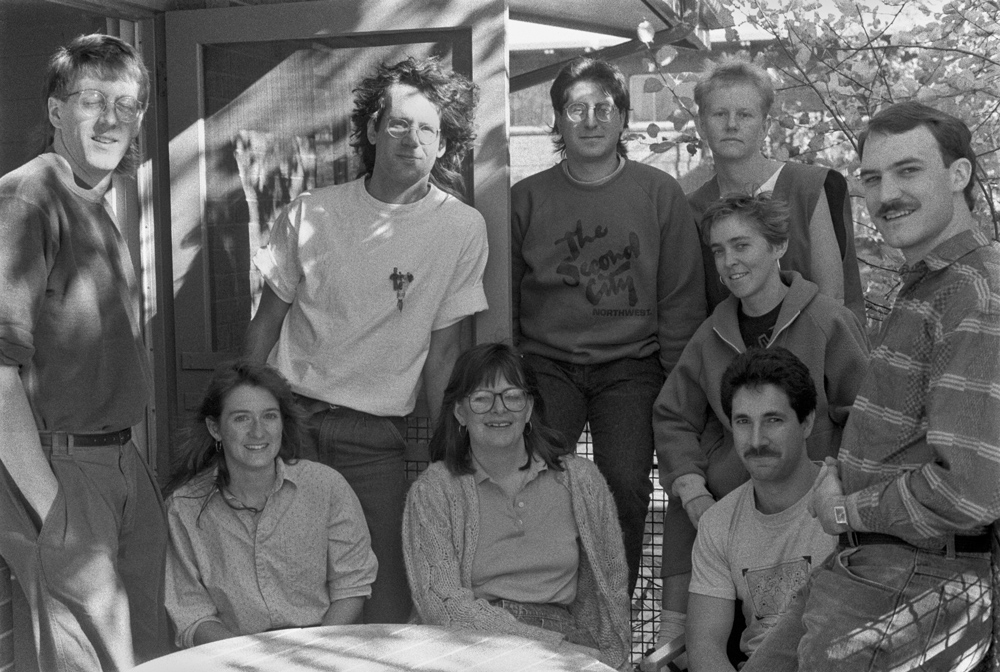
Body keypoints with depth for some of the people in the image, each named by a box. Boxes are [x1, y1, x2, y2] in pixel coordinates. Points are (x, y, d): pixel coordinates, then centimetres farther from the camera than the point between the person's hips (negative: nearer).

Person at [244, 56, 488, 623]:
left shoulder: (462, 228, -4)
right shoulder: (312, 213, -1)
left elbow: (442, 350, 0)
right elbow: (267, 322, 7)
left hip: (377, 436, -1)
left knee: (385, 594, -2)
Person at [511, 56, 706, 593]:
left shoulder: (659, 193, 5)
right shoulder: (526, 198, 7)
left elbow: (681, 300, 6)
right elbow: (503, 301, 12)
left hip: (631, 365, -1)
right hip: (546, 362, 1)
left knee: (625, 484, -15)